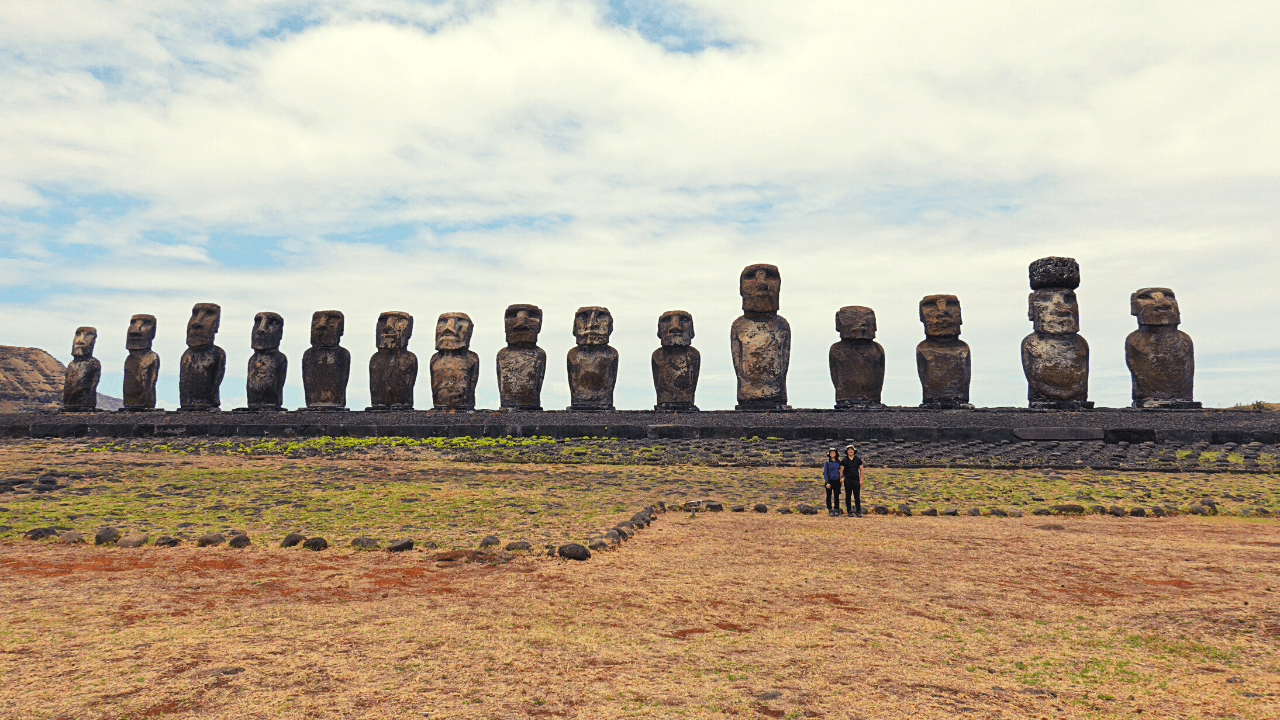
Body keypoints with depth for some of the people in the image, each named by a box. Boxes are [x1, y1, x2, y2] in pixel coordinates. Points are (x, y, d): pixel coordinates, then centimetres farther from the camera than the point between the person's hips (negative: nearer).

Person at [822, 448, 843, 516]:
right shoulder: (827, 462, -2)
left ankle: (836, 510, 11)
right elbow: (825, 473, -5)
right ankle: (830, 511, 8)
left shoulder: (838, 462, 7)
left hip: (836, 481, 2)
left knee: (836, 496, 3)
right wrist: (827, 483, -12)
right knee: (829, 496, 2)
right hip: (829, 481, -2)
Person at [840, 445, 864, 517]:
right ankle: (849, 512, 7)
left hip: (856, 480, 1)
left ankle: (858, 512, 3)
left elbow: (861, 470, 10)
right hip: (847, 481, -1)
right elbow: (841, 471, 2)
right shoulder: (844, 460, 2)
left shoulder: (858, 459, 6)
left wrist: (861, 480, 2)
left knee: (857, 497, -1)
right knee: (848, 497, 2)